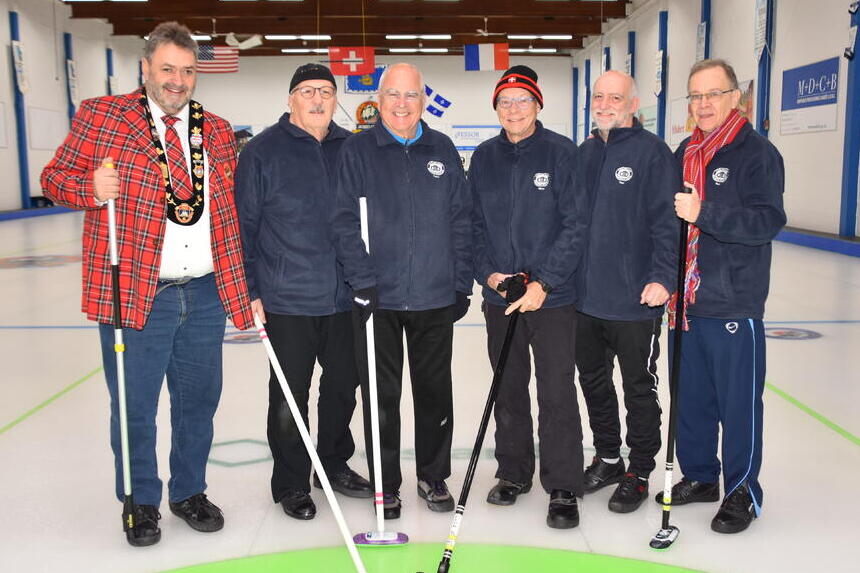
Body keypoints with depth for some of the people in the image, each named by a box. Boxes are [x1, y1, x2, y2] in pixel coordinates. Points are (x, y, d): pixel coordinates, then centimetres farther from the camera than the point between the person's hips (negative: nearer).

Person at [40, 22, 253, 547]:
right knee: (135, 406, 7)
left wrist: (243, 291, 9)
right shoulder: (100, 116, 1)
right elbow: (56, 177, 2)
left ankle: (189, 492, 35)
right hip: (134, 295, -3)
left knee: (199, 400, 14)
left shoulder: (218, 132, 12)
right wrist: (92, 189, -20)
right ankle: (142, 503, 29)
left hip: (205, 294, 4)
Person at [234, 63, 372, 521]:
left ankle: (335, 465, 35)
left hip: (344, 298, 4)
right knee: (290, 396, 6)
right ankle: (291, 484, 22)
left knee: (343, 386, 15)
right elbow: (244, 224, -3)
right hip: (287, 300, -4)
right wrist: (249, 290, -7)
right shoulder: (263, 151, -3)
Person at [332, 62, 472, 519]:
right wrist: (362, 282, -12)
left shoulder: (442, 150, 8)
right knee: (382, 395, 7)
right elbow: (346, 221, -5)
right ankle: (386, 484, 22)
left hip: (436, 297, 2)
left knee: (434, 391, 11)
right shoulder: (358, 150, 1)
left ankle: (433, 476, 28)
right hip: (379, 296, -2)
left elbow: (461, 220, 8)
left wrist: (462, 283, 3)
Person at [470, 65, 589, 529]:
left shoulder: (561, 152, -6)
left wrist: (543, 283, -16)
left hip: (552, 297, -4)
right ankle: (513, 473, 30)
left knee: (556, 394, -1)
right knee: (508, 390, 14)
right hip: (499, 296, 4)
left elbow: (575, 225, -9)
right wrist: (487, 272, -4)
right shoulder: (484, 158, 7)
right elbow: (474, 224, 11)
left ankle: (563, 489, 12)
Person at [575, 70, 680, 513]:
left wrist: (662, 277, -22)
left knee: (638, 388, 7)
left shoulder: (652, 152, -8)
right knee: (593, 381, 17)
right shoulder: (584, 154, 11)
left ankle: (639, 472, 22)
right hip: (585, 295, 7)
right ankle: (607, 458, 34)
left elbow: (668, 221, -13)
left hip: (635, 299, -6)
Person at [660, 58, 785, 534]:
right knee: (691, 395, 14)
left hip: (734, 302, -6)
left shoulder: (757, 153, -7)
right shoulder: (683, 153, 13)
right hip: (688, 298, 6)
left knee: (738, 400, 3)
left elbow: (768, 221, -18)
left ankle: (743, 491, 18)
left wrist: (704, 213, -29)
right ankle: (699, 476, 30)